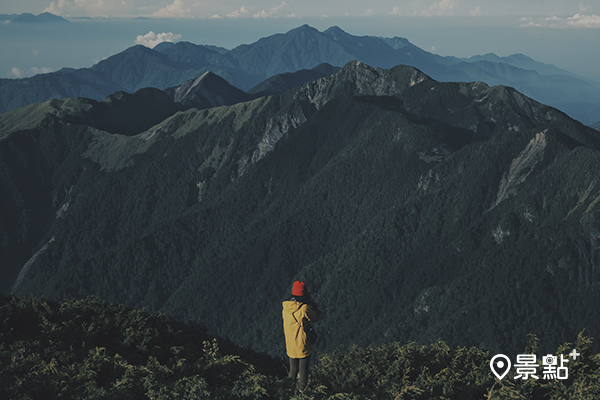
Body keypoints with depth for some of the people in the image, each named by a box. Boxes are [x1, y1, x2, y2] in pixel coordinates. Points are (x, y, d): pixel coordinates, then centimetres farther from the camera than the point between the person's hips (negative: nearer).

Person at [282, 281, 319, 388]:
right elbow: (316, 317, -7)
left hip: (290, 346, 5)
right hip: (303, 346, -5)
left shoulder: (286, 308, -5)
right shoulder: (305, 308, -23)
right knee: (303, 371, 13)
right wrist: (310, 302, -2)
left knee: (292, 372, 22)